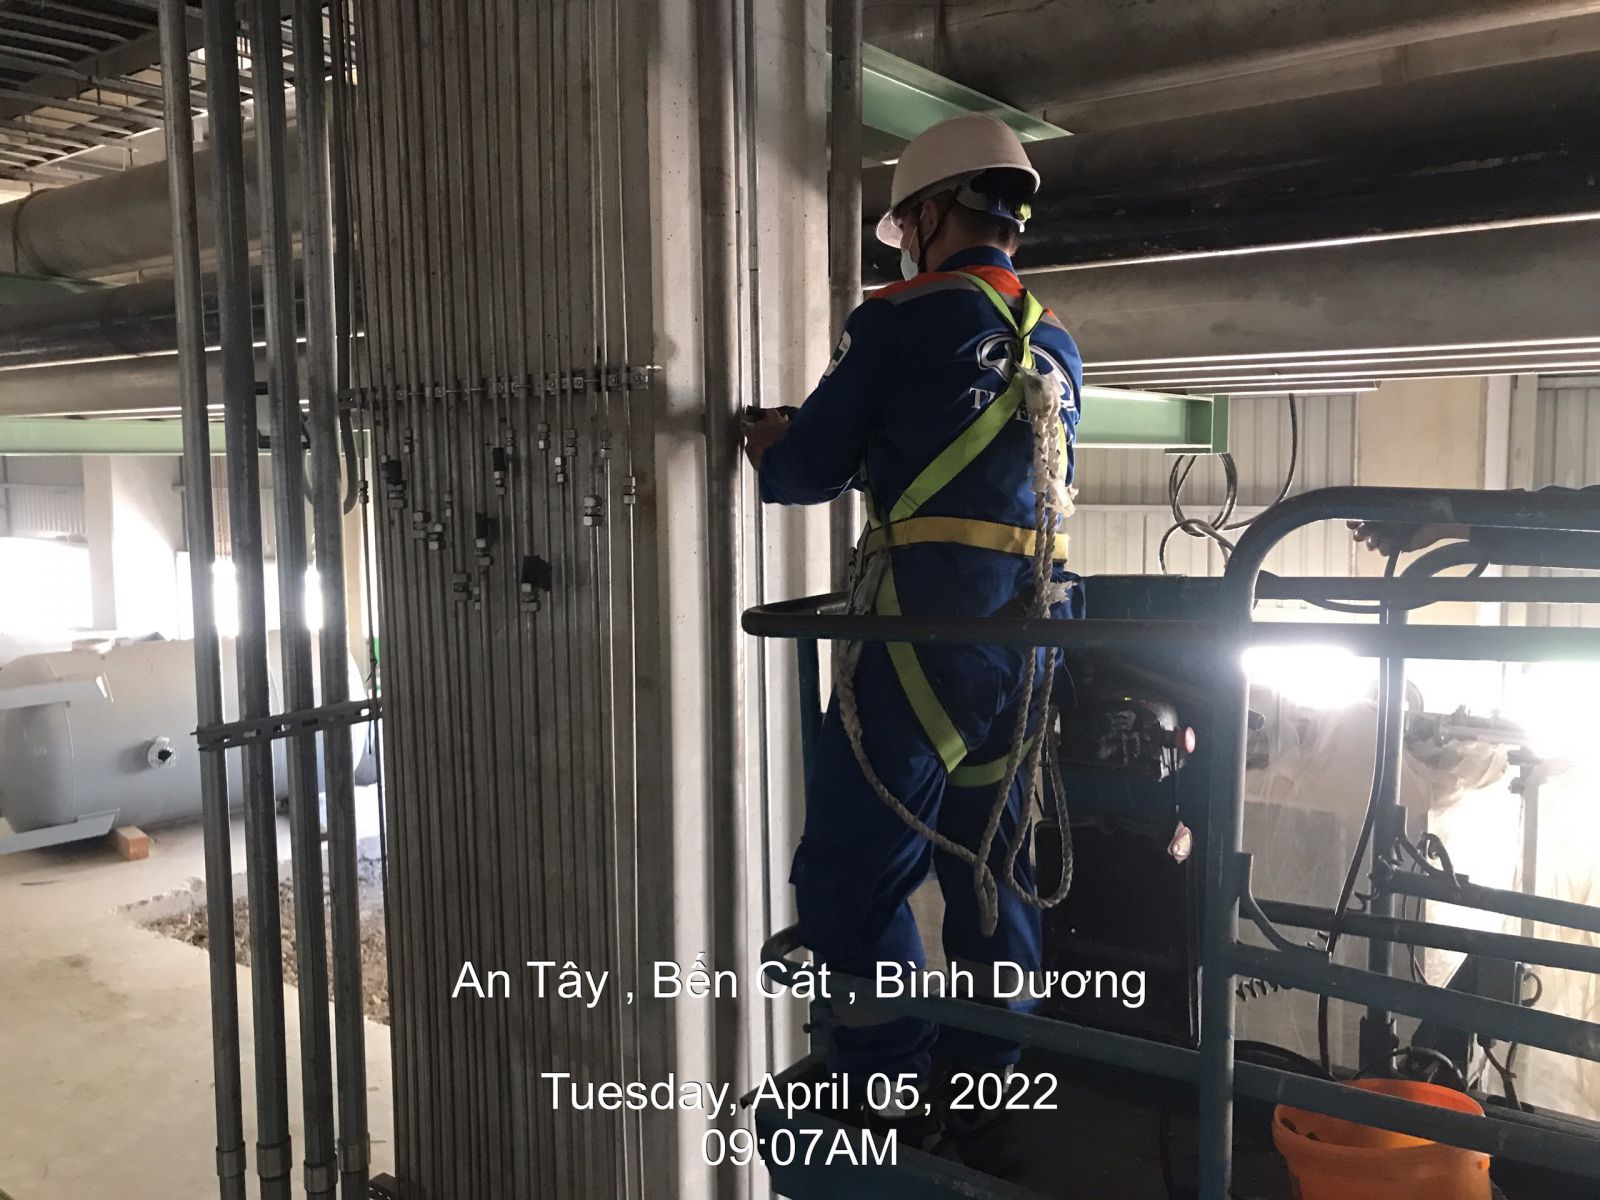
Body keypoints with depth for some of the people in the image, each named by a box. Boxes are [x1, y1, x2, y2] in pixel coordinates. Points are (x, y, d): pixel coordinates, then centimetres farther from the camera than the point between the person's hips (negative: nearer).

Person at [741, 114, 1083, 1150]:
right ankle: (989, 1082, 27)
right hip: (1032, 626, 8)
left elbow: (805, 472, 0)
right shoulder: (1055, 343, 17)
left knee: (850, 870, -1)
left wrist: (764, 445, 22)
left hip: (932, 624, -8)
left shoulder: (904, 319, -3)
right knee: (989, 861, 16)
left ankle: (890, 1101, 2)